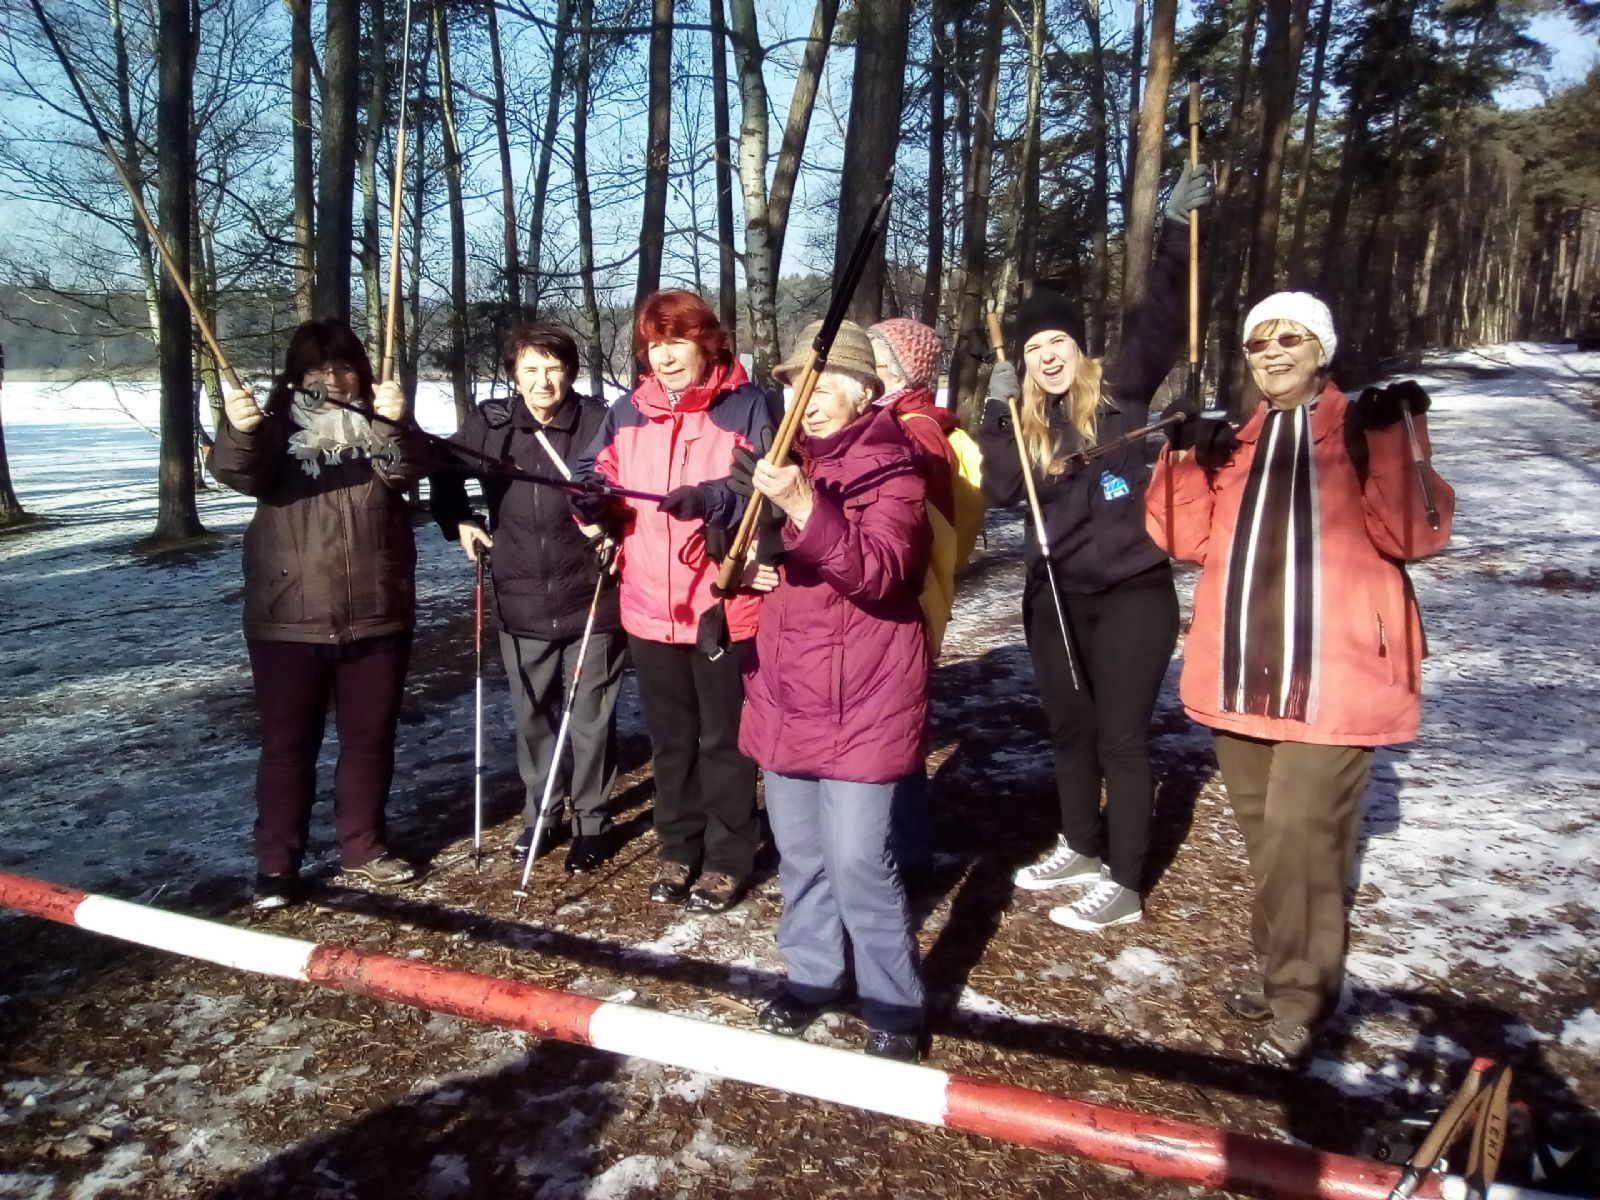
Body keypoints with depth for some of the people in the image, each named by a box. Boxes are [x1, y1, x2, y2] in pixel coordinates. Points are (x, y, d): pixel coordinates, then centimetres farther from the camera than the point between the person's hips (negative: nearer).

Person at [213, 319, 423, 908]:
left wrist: (395, 423, -34)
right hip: (289, 617, -2)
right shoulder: (278, 424, 1)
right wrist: (237, 431, -39)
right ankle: (276, 864, 13)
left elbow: (406, 470, -14)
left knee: (370, 737, 12)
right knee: (288, 743, 4)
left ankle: (363, 846, 26)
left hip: (377, 613, 2)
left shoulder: (380, 423, 5)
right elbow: (239, 472, -18)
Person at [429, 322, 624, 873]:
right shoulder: (489, 424, -2)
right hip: (521, 603, 4)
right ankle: (539, 812, 35)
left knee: (590, 719, 5)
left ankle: (591, 821, 23)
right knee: (531, 716, 16)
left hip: (591, 600, -3)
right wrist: (459, 523, 6)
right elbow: (446, 472, 16)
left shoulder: (600, 422, -13)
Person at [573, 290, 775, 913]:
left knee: (723, 740, 8)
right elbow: (597, 476, 12)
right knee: (670, 737, 17)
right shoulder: (627, 412, 9)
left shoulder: (748, 406, -7)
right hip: (650, 606, 5)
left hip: (725, 606, -5)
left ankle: (727, 858, 23)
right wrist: (591, 499, -11)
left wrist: (716, 498, -29)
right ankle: (678, 848, 33)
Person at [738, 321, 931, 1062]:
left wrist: (804, 508, -40)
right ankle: (812, 974, 35)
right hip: (789, 693, 7)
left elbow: (879, 572, -28)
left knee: (858, 862, -6)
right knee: (799, 852, 16)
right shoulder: (794, 463, 11)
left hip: (861, 701, -7)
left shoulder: (891, 469, -11)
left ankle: (895, 1010, 12)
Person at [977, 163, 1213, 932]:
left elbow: (1160, 319, -16)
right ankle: (1080, 849, 36)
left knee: (1121, 737, 0)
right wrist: (997, 414, -11)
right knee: (1068, 728, 17)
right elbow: (1001, 491, -7)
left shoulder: (1120, 392, -4)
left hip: (1132, 592, -5)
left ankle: (1124, 885, 11)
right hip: (1054, 595, 5)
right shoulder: (1027, 421, 7)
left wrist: (1178, 227, -23)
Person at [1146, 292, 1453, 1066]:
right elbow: (1187, 540, 6)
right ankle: (1285, 969, 31)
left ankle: (1299, 1001, 5)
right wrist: (1189, 462, -6)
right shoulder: (1231, 441, 14)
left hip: (1331, 679, -5)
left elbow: (1414, 534, -12)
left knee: (1300, 837, -9)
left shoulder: (1365, 429, 2)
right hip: (1240, 676, 5)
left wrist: (1396, 437, -22)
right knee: (1266, 836, 15)